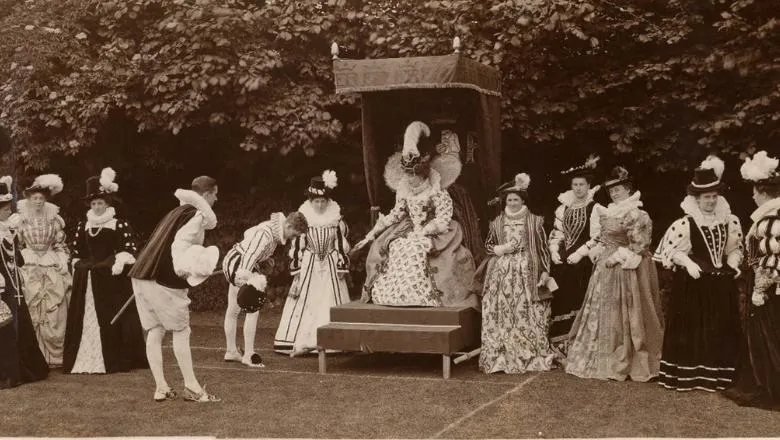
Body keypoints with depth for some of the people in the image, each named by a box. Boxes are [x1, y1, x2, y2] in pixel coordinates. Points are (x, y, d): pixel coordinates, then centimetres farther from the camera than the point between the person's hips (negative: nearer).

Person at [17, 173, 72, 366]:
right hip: (30, 269, -2)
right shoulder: (21, 219, 2)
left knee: (55, 313, -2)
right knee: (32, 313, -6)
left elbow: (60, 244, 12)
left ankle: (55, 355, 4)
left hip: (53, 270, 2)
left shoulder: (54, 218, 8)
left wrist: (63, 262, 0)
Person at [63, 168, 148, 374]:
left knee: (111, 318, -3)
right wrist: (80, 267, 6)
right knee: (86, 317, 2)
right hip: (87, 281, 4)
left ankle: (113, 360, 3)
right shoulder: (83, 226, 12)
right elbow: (76, 251, 17)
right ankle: (85, 359, 6)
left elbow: (130, 249, -5)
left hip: (112, 279, -4)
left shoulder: (120, 225, -2)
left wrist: (118, 265, -14)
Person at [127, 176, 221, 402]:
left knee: (154, 331, 8)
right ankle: (191, 387, 4)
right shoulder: (200, 215, -5)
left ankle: (161, 387, 11)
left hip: (142, 275, 9)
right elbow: (180, 243, -19)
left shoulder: (177, 211, 22)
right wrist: (186, 270, -16)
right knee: (181, 331, 0)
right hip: (164, 280, -8)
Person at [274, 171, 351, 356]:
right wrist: (296, 275, -4)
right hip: (309, 266, -1)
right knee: (304, 305, -3)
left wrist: (342, 271, 0)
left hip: (330, 267, 1)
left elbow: (342, 245, 4)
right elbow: (296, 247, -2)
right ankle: (300, 343, 0)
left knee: (330, 305, 2)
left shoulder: (336, 219, 1)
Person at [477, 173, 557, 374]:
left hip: (527, 273, -2)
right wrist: (499, 249, -2)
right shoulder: (497, 222, 11)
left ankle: (531, 357, 2)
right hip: (502, 272, 2)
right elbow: (488, 244, 18)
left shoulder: (534, 221, 4)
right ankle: (500, 357, 2)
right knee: (500, 314, -3)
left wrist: (545, 271, -3)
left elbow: (543, 248, 3)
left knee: (527, 315, -5)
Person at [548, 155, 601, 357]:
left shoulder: (595, 209, -4)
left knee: (579, 304, -6)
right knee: (561, 303, 3)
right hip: (562, 262, 5)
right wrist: (553, 251, -1)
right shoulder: (564, 208, 12)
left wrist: (580, 253, -15)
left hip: (583, 263, -5)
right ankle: (560, 350, 10)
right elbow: (556, 232, 15)